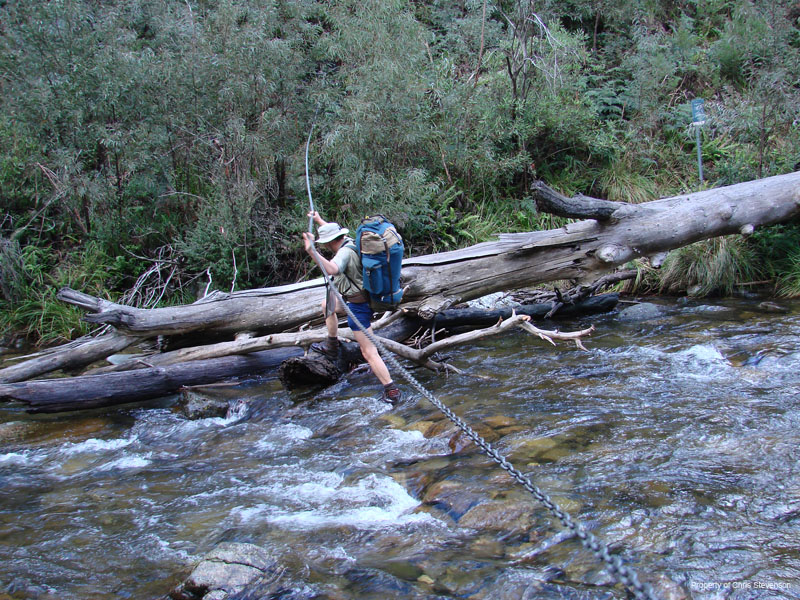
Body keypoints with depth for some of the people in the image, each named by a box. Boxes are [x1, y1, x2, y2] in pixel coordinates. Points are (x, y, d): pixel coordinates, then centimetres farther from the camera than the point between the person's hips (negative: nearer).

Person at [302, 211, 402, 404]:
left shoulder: (345, 252, -24)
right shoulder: (349, 242, 5)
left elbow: (332, 269, -46)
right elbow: (334, 232, 28)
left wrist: (312, 252, -57)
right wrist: (319, 220, 38)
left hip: (358, 307, -10)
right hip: (363, 299, 10)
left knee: (369, 352, -9)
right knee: (327, 305, 31)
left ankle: (391, 390, -10)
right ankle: (331, 346, 40)